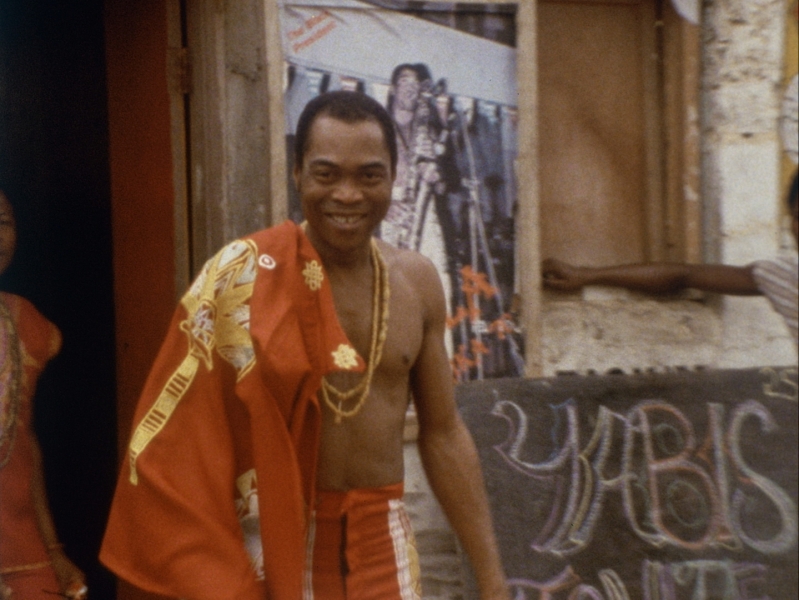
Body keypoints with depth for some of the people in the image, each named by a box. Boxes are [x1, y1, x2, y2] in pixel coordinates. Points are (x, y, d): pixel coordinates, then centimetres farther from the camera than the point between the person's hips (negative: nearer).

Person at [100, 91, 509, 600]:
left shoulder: (417, 282, 1)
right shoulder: (244, 277, -12)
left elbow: (443, 435, 7)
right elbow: (183, 448, -12)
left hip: (384, 542, 4)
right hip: (275, 544, -4)